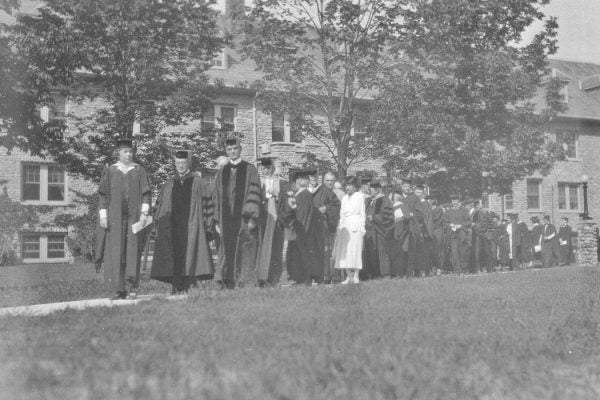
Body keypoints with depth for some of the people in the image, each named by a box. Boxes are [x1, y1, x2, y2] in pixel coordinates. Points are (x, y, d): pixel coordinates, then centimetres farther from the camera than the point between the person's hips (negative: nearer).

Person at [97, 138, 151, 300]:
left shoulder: (139, 170, 7)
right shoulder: (110, 171, 7)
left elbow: (146, 194, 3)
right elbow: (103, 195, 7)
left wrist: (144, 213, -9)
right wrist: (103, 216, -2)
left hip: (134, 216, -1)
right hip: (115, 217, 1)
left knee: (133, 251, -3)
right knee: (116, 253, -1)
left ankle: (132, 288, 1)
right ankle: (120, 289, 4)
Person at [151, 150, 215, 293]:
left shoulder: (199, 183, 4)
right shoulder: (169, 185, 15)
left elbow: (207, 206, 1)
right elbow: (160, 208, 17)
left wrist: (208, 227, -5)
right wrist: (159, 227, 8)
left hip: (192, 228, -3)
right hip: (172, 230, 3)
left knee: (190, 260, -8)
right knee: (174, 263, -1)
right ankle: (176, 291, 4)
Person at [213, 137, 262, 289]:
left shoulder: (250, 169, 3)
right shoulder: (221, 173, 14)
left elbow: (254, 195, -4)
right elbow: (217, 198, 13)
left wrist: (252, 218, -13)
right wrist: (217, 221, 5)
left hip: (244, 219, -3)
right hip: (227, 220, 3)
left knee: (245, 253, -4)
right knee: (227, 253, 1)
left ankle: (246, 284, 1)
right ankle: (228, 286, 5)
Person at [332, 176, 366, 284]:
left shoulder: (360, 196, 2)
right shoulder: (344, 198, 17)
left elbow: (362, 213, 0)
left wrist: (362, 227, -5)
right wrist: (340, 226, 10)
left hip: (355, 225, -5)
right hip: (344, 226, 5)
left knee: (355, 250, -6)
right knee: (344, 252, -1)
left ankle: (356, 276, 0)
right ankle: (348, 276, 3)